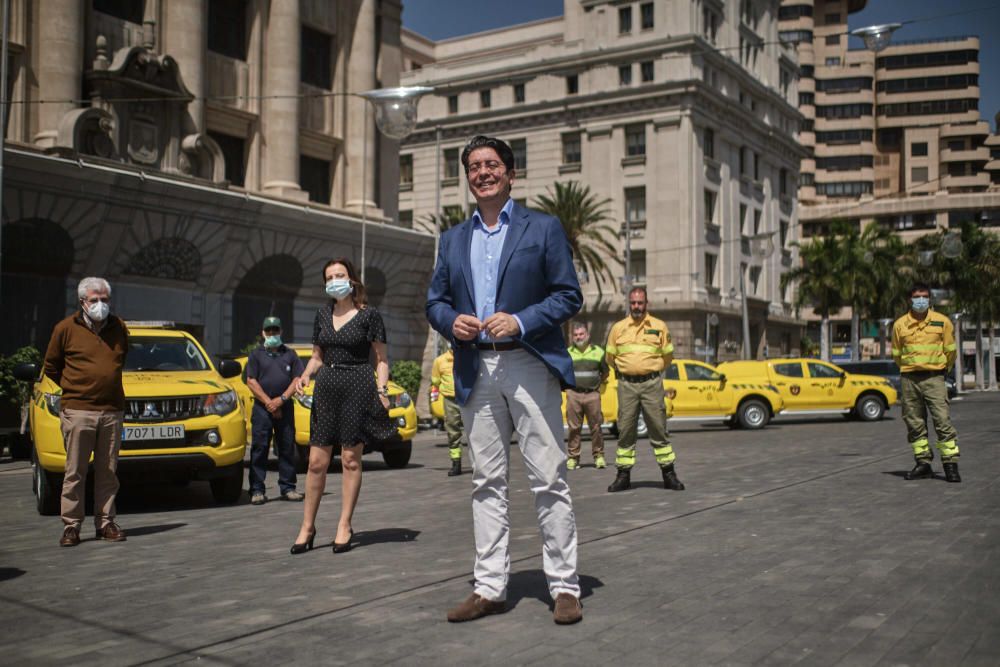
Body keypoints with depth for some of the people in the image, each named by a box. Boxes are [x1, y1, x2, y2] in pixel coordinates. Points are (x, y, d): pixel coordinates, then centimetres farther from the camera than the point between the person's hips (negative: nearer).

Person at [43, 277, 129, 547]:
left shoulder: (119, 328, 10)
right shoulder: (66, 328, 0)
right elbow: (51, 367, 10)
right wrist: (75, 389, 12)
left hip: (112, 411, 3)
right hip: (77, 411, -3)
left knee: (108, 472, 6)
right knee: (75, 472, -1)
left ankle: (106, 522, 14)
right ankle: (71, 526, 6)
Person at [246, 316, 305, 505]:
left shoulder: (290, 354, 13)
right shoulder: (256, 355, 9)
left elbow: (297, 379, 5)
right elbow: (251, 381, 0)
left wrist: (281, 399, -8)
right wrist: (268, 403, -9)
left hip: (285, 407, 2)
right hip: (262, 408, -2)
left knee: (287, 448, 3)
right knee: (259, 449, -3)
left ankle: (287, 488, 10)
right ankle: (257, 491, -1)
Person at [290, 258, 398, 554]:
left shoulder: (368, 315, 0)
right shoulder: (323, 314, 13)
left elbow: (382, 359, 2)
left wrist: (382, 390, -11)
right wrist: (305, 376, 0)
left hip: (358, 386, -4)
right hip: (326, 386, 4)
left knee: (351, 459, 0)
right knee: (317, 461, 2)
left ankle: (345, 527, 9)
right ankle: (307, 527, 11)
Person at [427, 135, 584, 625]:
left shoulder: (543, 228, 5)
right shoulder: (453, 239, 18)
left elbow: (569, 295, 0)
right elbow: (435, 300, 17)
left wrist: (520, 321, -14)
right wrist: (452, 321, -5)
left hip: (529, 365, -4)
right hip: (476, 371, 4)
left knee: (549, 479, -2)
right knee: (487, 482, 7)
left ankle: (564, 586, 7)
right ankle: (490, 587, 14)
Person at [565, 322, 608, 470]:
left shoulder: (598, 352, 7)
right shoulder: (567, 353, 7)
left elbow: (605, 372, 17)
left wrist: (597, 384, 9)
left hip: (592, 394, 0)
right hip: (573, 395, 0)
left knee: (596, 427, 1)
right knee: (573, 427, -1)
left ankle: (598, 456, 10)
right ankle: (573, 457, 5)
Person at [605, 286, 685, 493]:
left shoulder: (659, 326, 5)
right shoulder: (618, 327, 6)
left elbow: (667, 356, 12)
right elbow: (611, 357, 15)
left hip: (652, 384, -1)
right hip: (626, 384, 1)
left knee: (658, 428, 1)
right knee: (625, 429, 2)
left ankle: (669, 474, 8)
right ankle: (623, 475, 8)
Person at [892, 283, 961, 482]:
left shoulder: (942, 321, 1)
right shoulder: (900, 324, 3)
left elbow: (950, 350, 10)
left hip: (934, 378, -2)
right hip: (909, 380, 2)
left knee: (942, 420, -9)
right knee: (914, 423, 5)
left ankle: (950, 464, -3)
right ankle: (923, 463, 14)